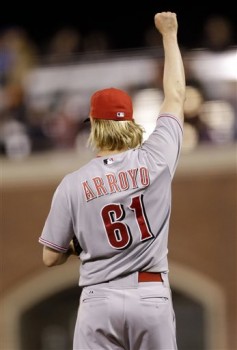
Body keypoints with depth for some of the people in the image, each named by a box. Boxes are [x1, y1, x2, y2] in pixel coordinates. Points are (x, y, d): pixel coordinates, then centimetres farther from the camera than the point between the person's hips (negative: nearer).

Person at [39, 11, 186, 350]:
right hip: (152, 297, 1)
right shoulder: (155, 161, 0)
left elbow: (51, 257, 4)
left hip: (100, 300, -1)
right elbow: (175, 97, 16)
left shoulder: (73, 184, -2)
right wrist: (170, 35, 28)